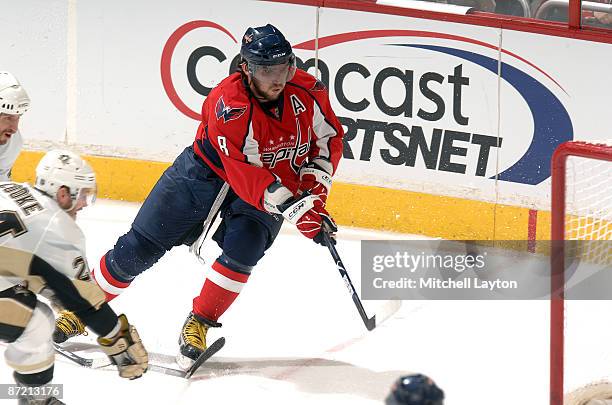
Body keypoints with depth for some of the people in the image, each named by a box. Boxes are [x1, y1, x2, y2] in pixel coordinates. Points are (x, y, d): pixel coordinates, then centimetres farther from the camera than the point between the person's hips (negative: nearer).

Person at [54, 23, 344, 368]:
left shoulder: (308, 91, -20)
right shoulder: (227, 105, -33)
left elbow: (329, 139, -2)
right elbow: (244, 174, -37)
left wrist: (314, 193, -13)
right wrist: (292, 207, -46)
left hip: (275, 178, 2)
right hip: (209, 171, -2)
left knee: (242, 248, -24)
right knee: (140, 247, -1)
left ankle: (199, 324, -3)